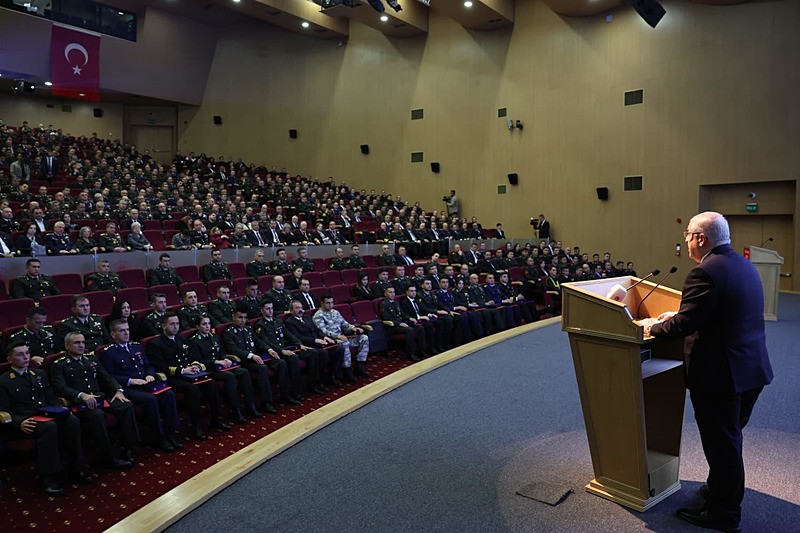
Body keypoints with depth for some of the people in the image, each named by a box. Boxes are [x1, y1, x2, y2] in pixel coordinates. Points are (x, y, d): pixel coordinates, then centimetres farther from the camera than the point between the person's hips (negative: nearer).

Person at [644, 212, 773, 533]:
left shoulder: (705, 272, -21)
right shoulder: (743, 265, 10)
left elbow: (684, 324, -23)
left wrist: (652, 327, -5)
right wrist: (674, 316, 16)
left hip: (719, 375, -9)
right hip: (753, 370, 9)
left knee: (721, 444, 5)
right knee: (729, 439, 24)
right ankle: (720, 491, 41)